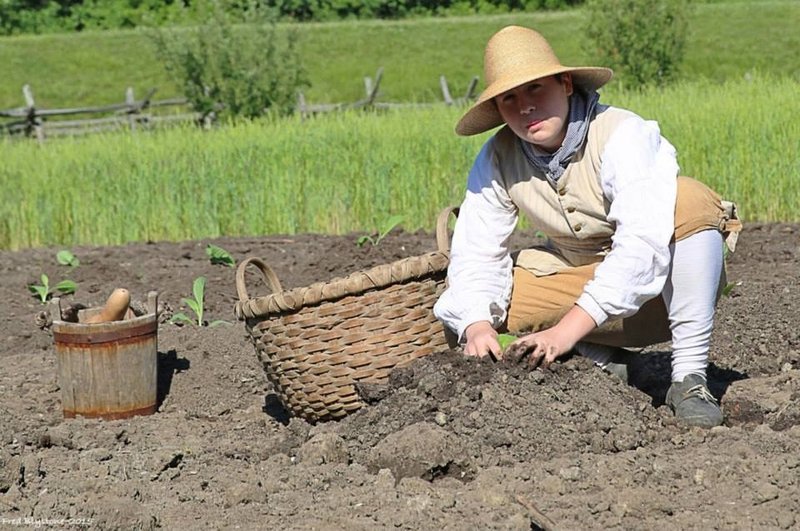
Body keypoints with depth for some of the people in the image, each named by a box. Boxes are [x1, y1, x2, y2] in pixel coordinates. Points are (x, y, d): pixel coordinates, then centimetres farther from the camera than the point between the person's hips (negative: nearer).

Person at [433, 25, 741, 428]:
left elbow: (643, 245, -37)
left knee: (689, 200, -36)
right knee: (453, 307, -14)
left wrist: (568, 329, -44)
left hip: (660, 289, -5)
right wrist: (477, 325, -30)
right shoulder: (497, 159, -8)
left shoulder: (623, 135, -24)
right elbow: (475, 252, -8)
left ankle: (689, 379, -27)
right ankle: (604, 359, -3)